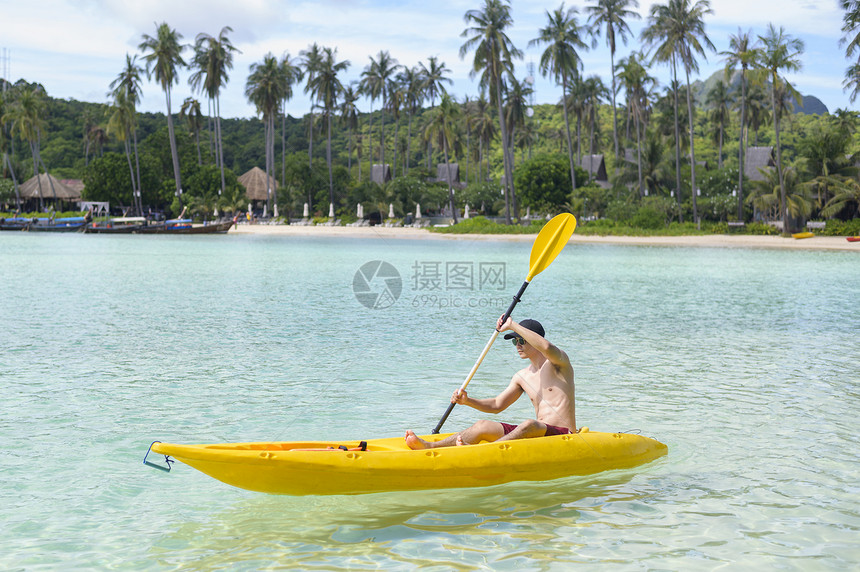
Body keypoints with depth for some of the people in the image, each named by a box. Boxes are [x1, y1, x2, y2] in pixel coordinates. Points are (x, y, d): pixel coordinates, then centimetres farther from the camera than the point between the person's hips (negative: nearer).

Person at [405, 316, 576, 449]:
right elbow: (497, 405, 18)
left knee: (529, 425, -38)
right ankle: (430, 447, -27)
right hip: (536, 433, 6)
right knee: (483, 425, -9)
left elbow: (547, 347, -28)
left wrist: (512, 325, -22)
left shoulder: (558, 361, -3)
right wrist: (468, 401, 0)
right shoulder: (522, 377, 18)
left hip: (562, 433, -6)